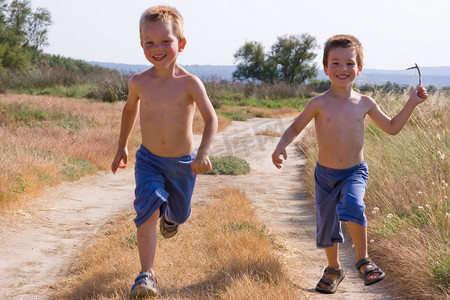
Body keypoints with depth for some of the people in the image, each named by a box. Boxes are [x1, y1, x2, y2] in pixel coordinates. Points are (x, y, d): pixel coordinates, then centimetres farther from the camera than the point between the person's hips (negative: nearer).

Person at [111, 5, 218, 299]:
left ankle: (170, 217, 59)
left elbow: (211, 118, -21)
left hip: (183, 163, 0)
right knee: (148, 212, -20)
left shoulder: (189, 83, -18)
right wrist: (122, 146, 18)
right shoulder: (139, 82, -10)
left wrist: (203, 152, -37)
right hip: (149, 160, 0)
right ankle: (147, 275, -16)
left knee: (179, 213, 20)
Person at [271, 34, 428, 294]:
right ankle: (334, 269, 35)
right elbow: (295, 128, -1)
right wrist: (281, 147, -20)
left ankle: (363, 259, -10)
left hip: (355, 172, -1)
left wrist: (412, 103, 3)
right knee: (326, 224, 9)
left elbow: (392, 127, 10)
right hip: (325, 174, 1)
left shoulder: (365, 103, -2)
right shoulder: (319, 104, -9)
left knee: (353, 205, -30)